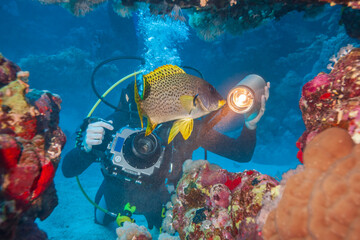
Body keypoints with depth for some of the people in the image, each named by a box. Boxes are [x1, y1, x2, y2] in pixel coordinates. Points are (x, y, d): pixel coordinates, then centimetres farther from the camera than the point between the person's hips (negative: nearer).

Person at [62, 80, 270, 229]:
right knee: (102, 221, 32)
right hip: (118, 198, 1)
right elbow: (68, 170, -30)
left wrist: (250, 125, -46)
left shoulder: (189, 128, -32)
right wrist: (87, 146, -51)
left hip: (162, 202, 0)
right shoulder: (116, 124, -34)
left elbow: (242, 154, -28)